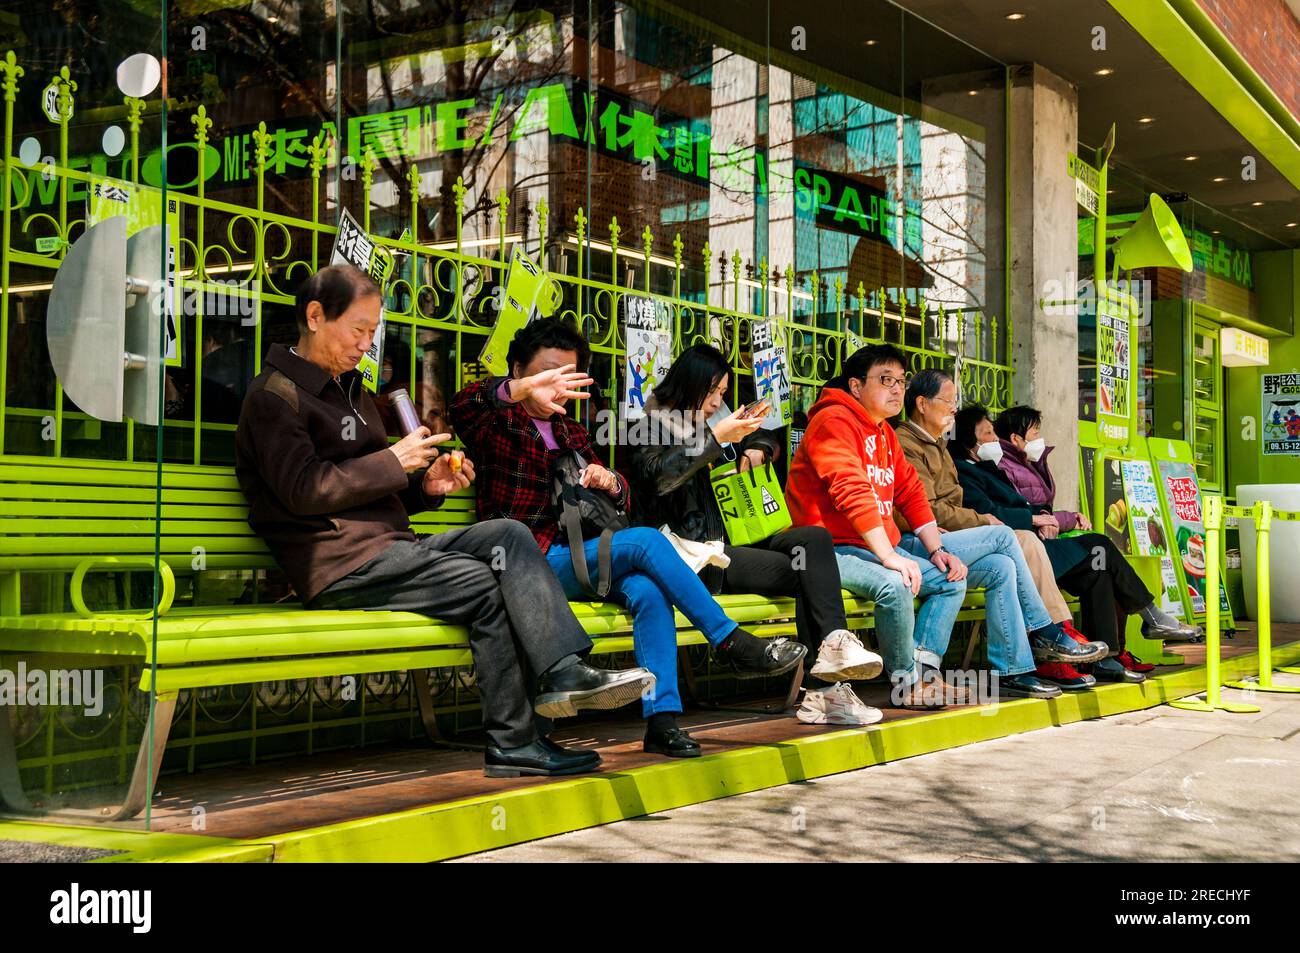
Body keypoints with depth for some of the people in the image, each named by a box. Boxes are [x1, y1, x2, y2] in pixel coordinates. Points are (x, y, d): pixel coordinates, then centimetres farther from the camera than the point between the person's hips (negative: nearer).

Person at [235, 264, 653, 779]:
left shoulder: (352, 392, 26)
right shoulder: (275, 395, -3)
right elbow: (301, 490, -16)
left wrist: (425, 484, 6)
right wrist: (394, 461, -14)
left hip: (389, 544, 9)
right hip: (342, 562, -8)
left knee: (508, 535, -11)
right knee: (485, 587, -20)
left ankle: (564, 673, -21)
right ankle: (512, 744, -15)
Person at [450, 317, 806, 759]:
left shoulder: (572, 433, 25)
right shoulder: (498, 424, 5)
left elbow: (621, 497, 24)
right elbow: (464, 404, -21)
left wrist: (610, 482, -3)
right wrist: (523, 389, -42)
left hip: (578, 557, 6)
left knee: (649, 591, -27)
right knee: (645, 541, -26)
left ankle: (661, 718, -32)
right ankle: (732, 644, -19)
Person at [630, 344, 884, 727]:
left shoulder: (712, 424, 22)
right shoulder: (655, 428, 0)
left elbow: (767, 439, 36)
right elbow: (660, 475, -23)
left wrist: (754, 451, 11)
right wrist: (718, 436, -22)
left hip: (730, 543, 8)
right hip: (693, 554, -8)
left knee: (815, 538, -15)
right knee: (807, 574, -20)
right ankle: (822, 689, -25)